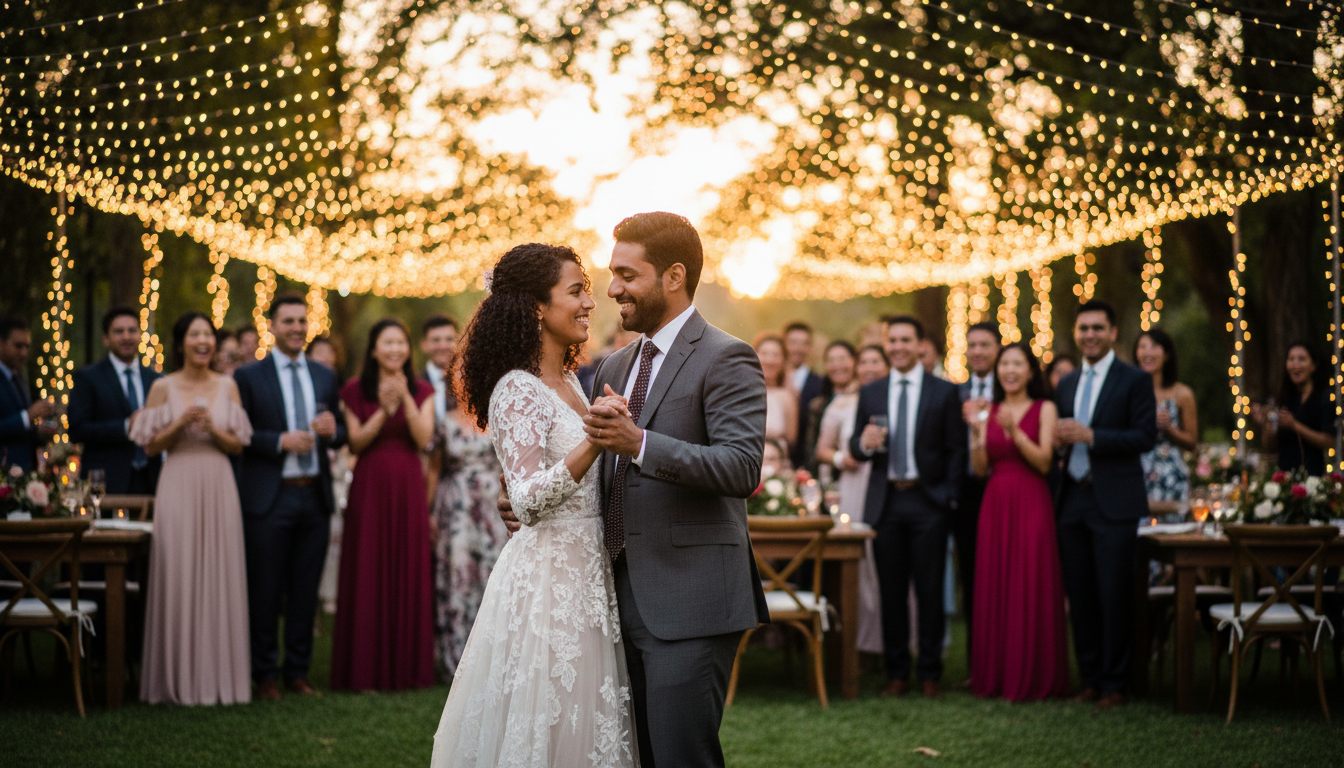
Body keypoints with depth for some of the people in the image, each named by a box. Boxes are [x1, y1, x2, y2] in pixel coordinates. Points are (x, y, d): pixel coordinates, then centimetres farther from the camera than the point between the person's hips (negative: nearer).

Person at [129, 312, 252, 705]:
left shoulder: (227, 386, 8)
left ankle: (219, 676, 9)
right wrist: (180, 424, -12)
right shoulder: (163, 388, 2)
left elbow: (237, 445, 9)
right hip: (178, 485, -2)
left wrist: (214, 430, -10)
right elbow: (151, 447, 2)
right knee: (178, 579, -4)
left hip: (219, 488, 2)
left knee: (219, 578, 1)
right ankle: (179, 679, 4)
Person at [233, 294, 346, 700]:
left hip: (315, 497, 4)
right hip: (269, 499, -4)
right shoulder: (249, 376, -1)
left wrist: (332, 430, -7)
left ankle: (298, 670, 17)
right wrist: (281, 441, -16)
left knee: (306, 591, 8)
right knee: (265, 591, 2)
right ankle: (265, 674, 12)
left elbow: (340, 435, 16)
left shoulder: (325, 377, 13)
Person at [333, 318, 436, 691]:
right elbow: (356, 443, -3)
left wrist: (405, 399, -15)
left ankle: (408, 667, 9)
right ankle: (367, 670, 2)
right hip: (370, 488, -2)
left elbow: (424, 439, -4)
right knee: (368, 576, -2)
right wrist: (384, 409, -15)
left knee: (409, 575, 2)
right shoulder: (355, 391, 4)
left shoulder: (422, 391, 9)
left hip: (408, 489, 2)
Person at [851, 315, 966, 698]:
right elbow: (854, 448, 10)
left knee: (930, 591, 0)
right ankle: (897, 671, 11)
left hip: (928, 502, -2)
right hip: (885, 502, 2)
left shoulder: (945, 392, 3)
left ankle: (930, 673, 7)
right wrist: (864, 443, -13)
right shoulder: (870, 393, 11)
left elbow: (956, 449, 2)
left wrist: (949, 497, -6)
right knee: (892, 592, 5)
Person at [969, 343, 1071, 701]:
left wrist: (1014, 429, -20)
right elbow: (981, 468, 6)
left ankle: (1032, 678, 3)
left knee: (1031, 589, -4)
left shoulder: (1045, 409, 1)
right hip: (995, 505, 4)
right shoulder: (989, 411, 11)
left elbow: (1044, 462, -9)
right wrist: (977, 431, -10)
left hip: (1031, 506, -4)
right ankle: (994, 676, 10)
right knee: (993, 589, 3)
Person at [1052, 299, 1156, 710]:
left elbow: (1145, 437, -10)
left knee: (1115, 596, -4)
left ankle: (1114, 684, 2)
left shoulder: (1135, 381, -2)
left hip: (1114, 504, -5)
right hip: (1072, 500, 6)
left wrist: (1090, 436, -17)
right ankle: (1089, 678, 15)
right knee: (1079, 595, 7)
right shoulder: (1066, 384, 17)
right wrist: (1059, 441, -3)